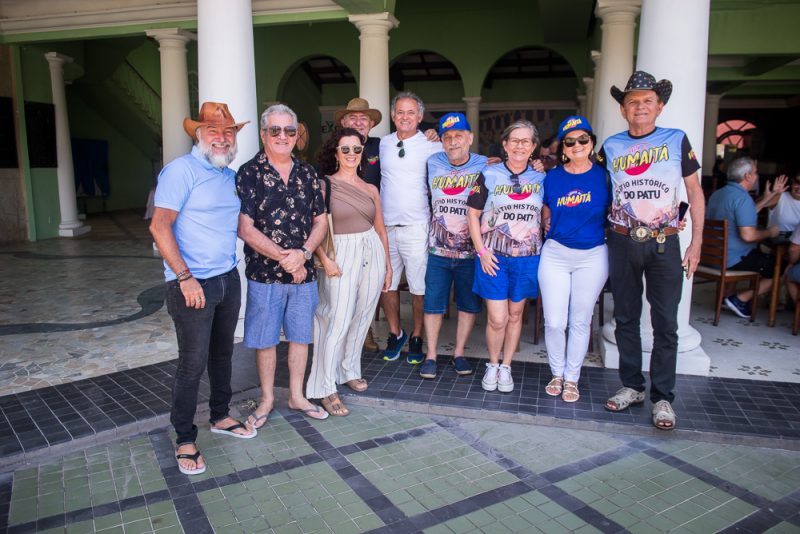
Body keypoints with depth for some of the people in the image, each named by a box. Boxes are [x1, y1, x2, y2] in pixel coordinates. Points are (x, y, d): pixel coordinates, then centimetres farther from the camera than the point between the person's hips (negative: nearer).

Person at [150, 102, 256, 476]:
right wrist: (185, 277, -21)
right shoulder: (181, 170, -11)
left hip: (228, 279, 7)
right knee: (192, 363, -1)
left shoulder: (230, 176, 12)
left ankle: (220, 416, 36)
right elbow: (159, 226, -17)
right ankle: (185, 439, 15)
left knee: (222, 353, 18)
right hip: (192, 284, -7)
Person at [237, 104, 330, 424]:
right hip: (265, 274, -4)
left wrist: (303, 253, -12)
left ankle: (296, 396, 31)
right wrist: (284, 257, -17)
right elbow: (245, 229, -12)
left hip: (304, 273, 4)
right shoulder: (249, 174, -6)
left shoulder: (307, 174, 7)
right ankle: (267, 399, 27)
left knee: (300, 336, 14)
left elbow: (321, 220, 6)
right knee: (265, 340, 8)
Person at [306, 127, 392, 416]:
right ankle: (325, 389, 2)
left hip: (372, 254, 5)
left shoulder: (371, 189, 12)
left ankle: (350, 370, 31)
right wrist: (325, 260, -19)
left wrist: (387, 265, 16)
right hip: (341, 255, -5)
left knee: (361, 318, 12)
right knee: (337, 323, -8)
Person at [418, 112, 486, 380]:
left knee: (469, 305, 10)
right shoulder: (433, 163, 4)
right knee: (433, 304, 6)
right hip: (438, 250, 1)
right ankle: (431, 356, 20)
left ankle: (459, 353, 27)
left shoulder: (485, 167, -5)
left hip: (471, 251, -1)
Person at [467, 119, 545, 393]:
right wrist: (481, 251, -7)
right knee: (497, 319, -3)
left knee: (515, 314, 11)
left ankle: (506, 366, 28)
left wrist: (546, 249, 1)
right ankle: (492, 365, 22)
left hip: (527, 257, 2)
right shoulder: (489, 175, 0)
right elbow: (473, 214, 1)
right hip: (494, 257, -2)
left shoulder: (541, 178, 6)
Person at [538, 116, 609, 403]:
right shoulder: (552, 177, 3)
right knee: (554, 322, 1)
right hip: (555, 254, 1)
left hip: (593, 256, -1)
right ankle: (557, 373, 23)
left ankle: (572, 378, 23)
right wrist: (551, 229, 6)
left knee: (580, 321, 8)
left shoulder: (604, 176, -2)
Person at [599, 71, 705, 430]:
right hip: (622, 242, 2)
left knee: (665, 323, 1)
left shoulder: (677, 140, 2)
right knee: (625, 318, 9)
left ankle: (663, 398, 12)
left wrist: (696, 242, -1)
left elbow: (695, 192, 5)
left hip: (664, 243, -2)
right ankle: (632, 386, 24)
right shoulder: (611, 146, 6)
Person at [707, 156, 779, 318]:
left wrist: (766, 199, 25)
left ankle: (728, 294, 19)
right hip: (734, 260, -10)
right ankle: (740, 299, 0)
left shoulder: (717, 194, 11)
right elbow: (748, 235, -27)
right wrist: (769, 232, -8)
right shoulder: (743, 198, -20)